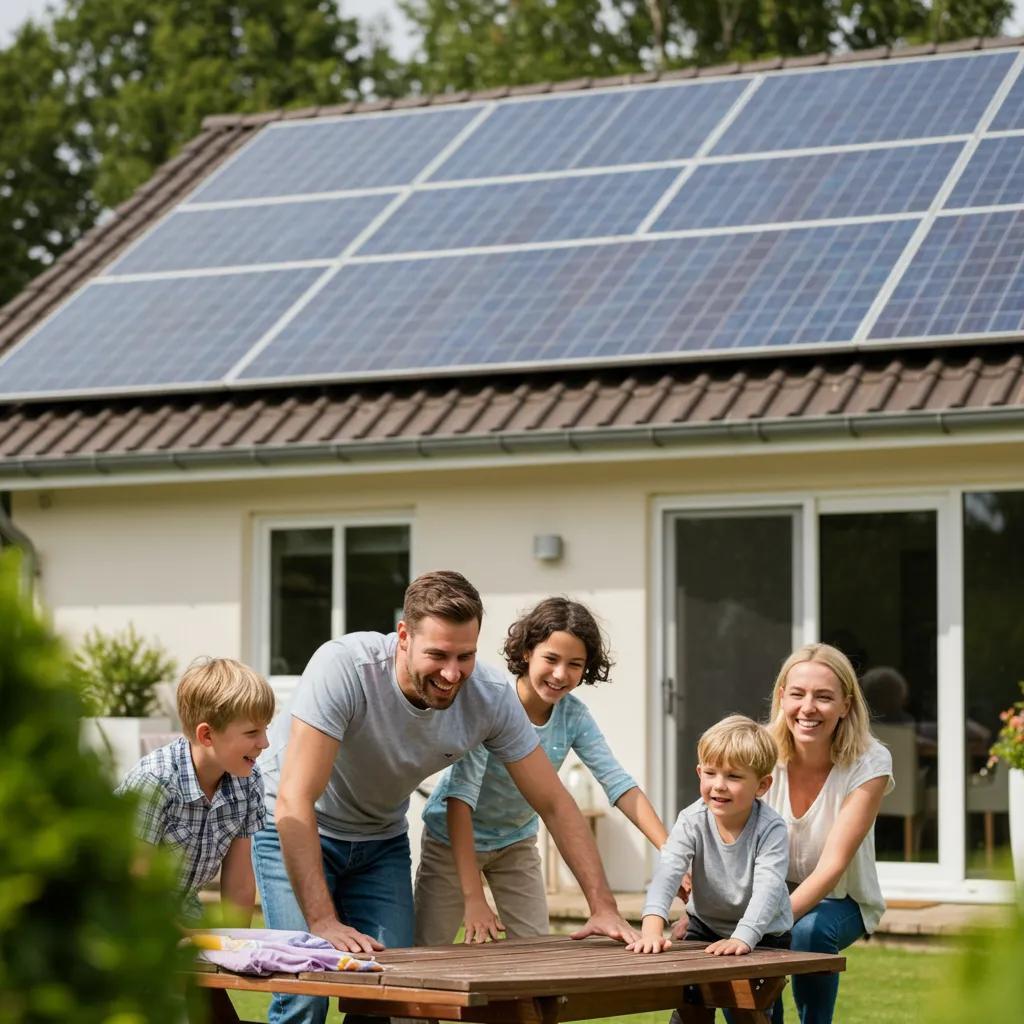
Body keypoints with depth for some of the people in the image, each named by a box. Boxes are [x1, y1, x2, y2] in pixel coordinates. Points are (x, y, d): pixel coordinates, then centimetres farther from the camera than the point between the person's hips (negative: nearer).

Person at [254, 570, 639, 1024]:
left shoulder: (491, 697, -20)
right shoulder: (343, 667, -34)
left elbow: (553, 803, -11)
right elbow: (295, 799, -36)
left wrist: (604, 907, -19)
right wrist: (323, 923, -42)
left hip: (381, 839, 4)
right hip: (298, 830, -4)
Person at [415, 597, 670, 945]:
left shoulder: (573, 715, -14)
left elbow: (619, 784, -17)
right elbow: (460, 794, -36)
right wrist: (473, 898, -44)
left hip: (516, 842, 5)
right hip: (454, 838, -4)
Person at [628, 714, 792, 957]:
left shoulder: (770, 829, -25)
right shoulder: (692, 821, -17)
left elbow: (768, 887, -36)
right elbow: (667, 872, -30)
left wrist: (742, 939, -52)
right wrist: (652, 929, -47)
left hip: (763, 934, -2)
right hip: (706, 926, 2)